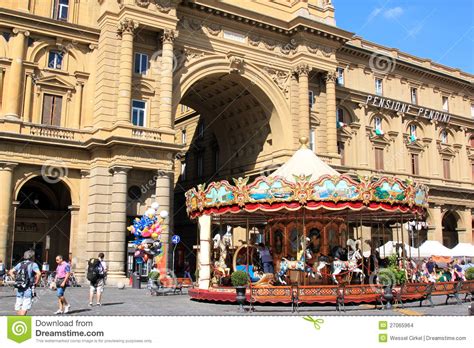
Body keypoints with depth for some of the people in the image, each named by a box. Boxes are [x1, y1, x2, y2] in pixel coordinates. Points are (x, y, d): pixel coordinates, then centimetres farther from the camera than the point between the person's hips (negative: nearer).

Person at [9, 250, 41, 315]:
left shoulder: (20, 264, 11)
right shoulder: (33, 264, -7)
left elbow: (11, 272, 13)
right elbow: (39, 273, -22)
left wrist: (16, 279, 14)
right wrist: (36, 282, -10)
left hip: (19, 288, 6)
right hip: (28, 288, -6)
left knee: (18, 306, 14)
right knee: (25, 307, -5)